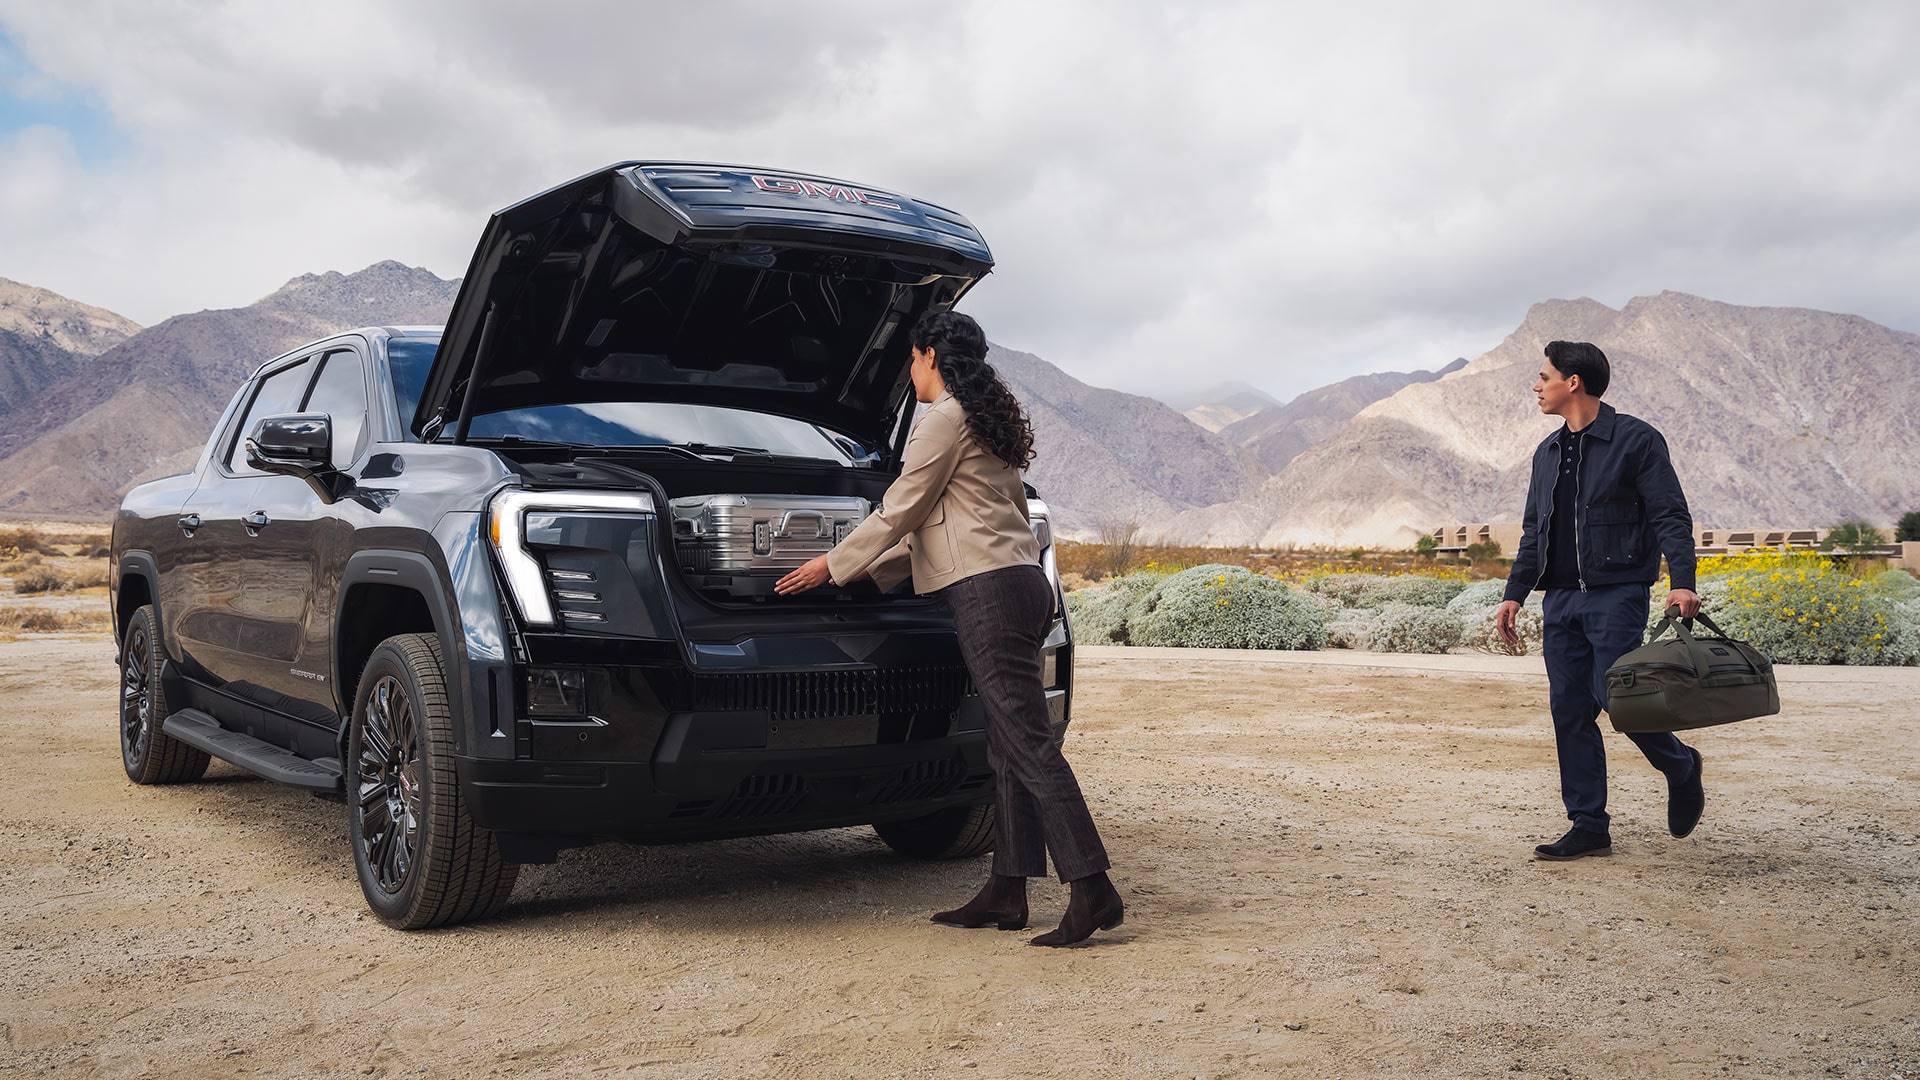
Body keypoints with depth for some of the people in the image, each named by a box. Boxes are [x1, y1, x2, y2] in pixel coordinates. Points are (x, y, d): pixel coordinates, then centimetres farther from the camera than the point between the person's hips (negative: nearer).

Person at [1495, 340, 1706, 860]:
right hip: (1561, 598, 7)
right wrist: (1514, 593, 13)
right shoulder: (1548, 452, 18)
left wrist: (1682, 581, -21)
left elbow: (1670, 515, -8)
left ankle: (1681, 767, 17)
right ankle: (1589, 827, 9)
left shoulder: (1636, 440, -2)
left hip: (1616, 594, -7)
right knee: (1569, 710, 3)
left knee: (1614, 697, -13)